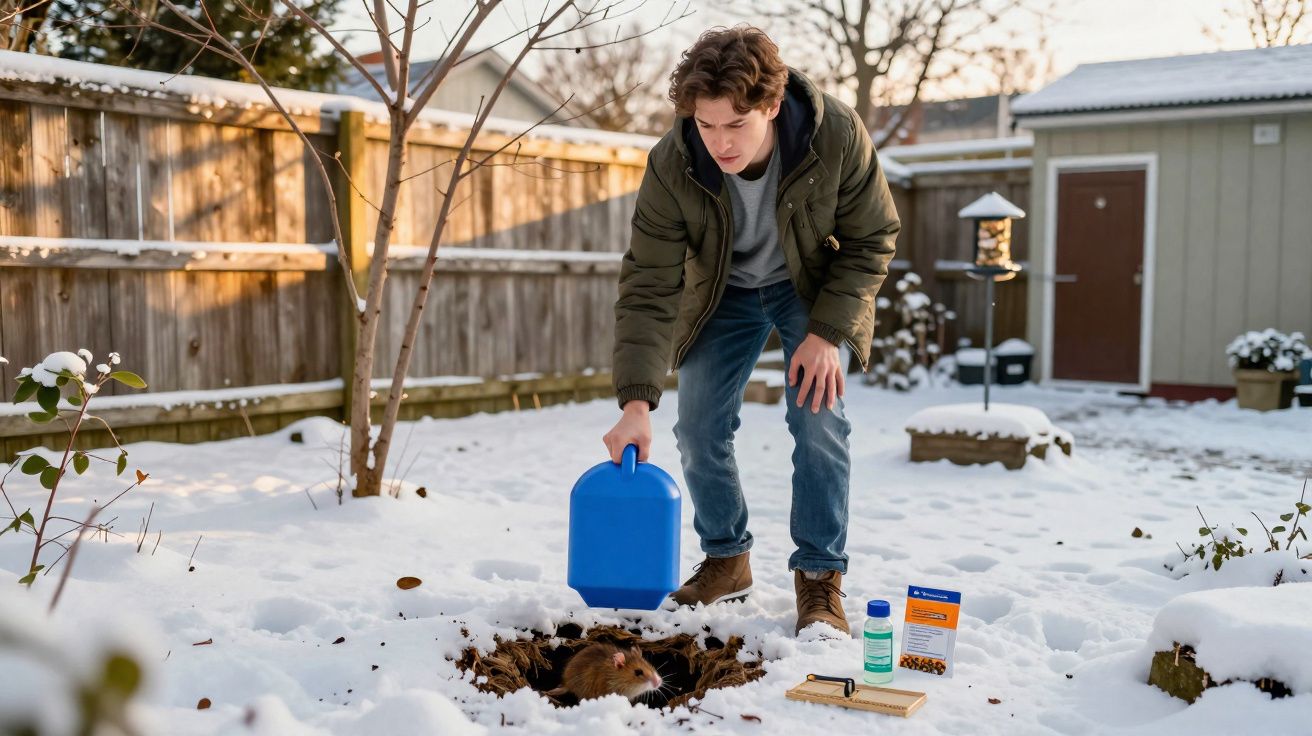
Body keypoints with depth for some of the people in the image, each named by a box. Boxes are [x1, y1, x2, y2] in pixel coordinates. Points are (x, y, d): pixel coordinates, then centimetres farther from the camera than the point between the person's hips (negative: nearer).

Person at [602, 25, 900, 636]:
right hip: (723, 294, 2)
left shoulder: (838, 137, -32)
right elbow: (649, 287, -27)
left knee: (819, 422, -14)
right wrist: (636, 401, -35)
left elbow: (871, 240, -17)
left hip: (816, 289, -1)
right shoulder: (671, 167, -30)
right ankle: (726, 561, 19)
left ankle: (819, 578, 0)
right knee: (699, 432, -2)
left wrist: (826, 333, -25)